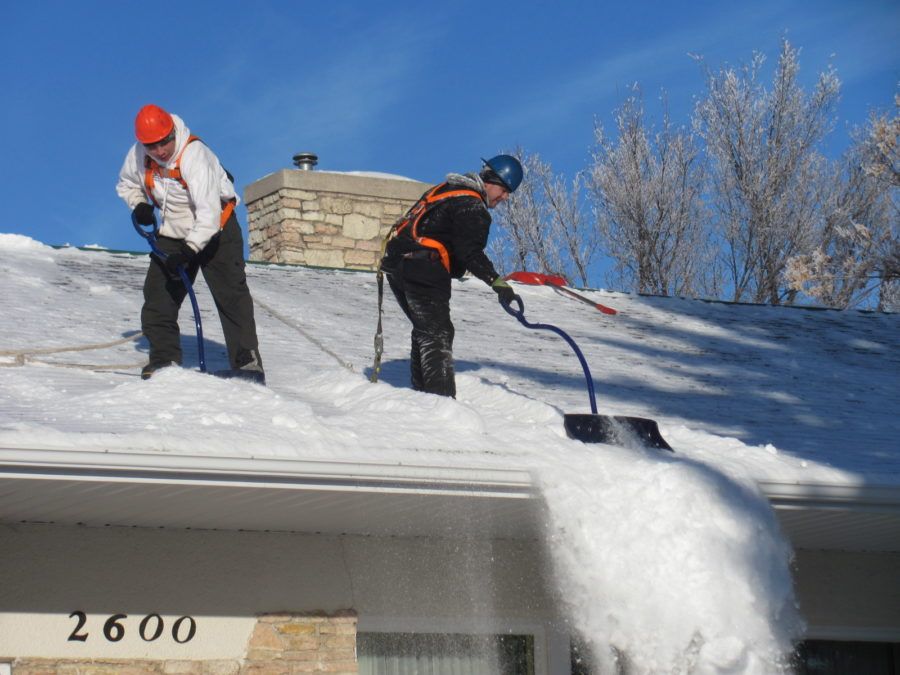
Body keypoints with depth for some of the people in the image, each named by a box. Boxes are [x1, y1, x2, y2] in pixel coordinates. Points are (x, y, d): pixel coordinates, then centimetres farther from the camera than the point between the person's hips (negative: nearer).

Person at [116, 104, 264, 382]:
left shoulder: (194, 156, -32)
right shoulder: (138, 156, -12)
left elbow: (209, 213, -38)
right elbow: (126, 184, 13)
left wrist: (188, 251, -43)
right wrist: (139, 206, -8)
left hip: (215, 232, -6)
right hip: (172, 235, 6)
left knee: (231, 296, -11)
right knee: (158, 296, 0)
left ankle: (247, 361, -10)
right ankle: (165, 358, 10)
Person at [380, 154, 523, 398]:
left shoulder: (446, 189, 21)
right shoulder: (471, 206, -10)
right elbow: (470, 252, -22)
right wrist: (497, 282, -30)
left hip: (395, 262, 10)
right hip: (422, 272, -10)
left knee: (424, 331, 19)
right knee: (438, 335, -11)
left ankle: (421, 393, 23)